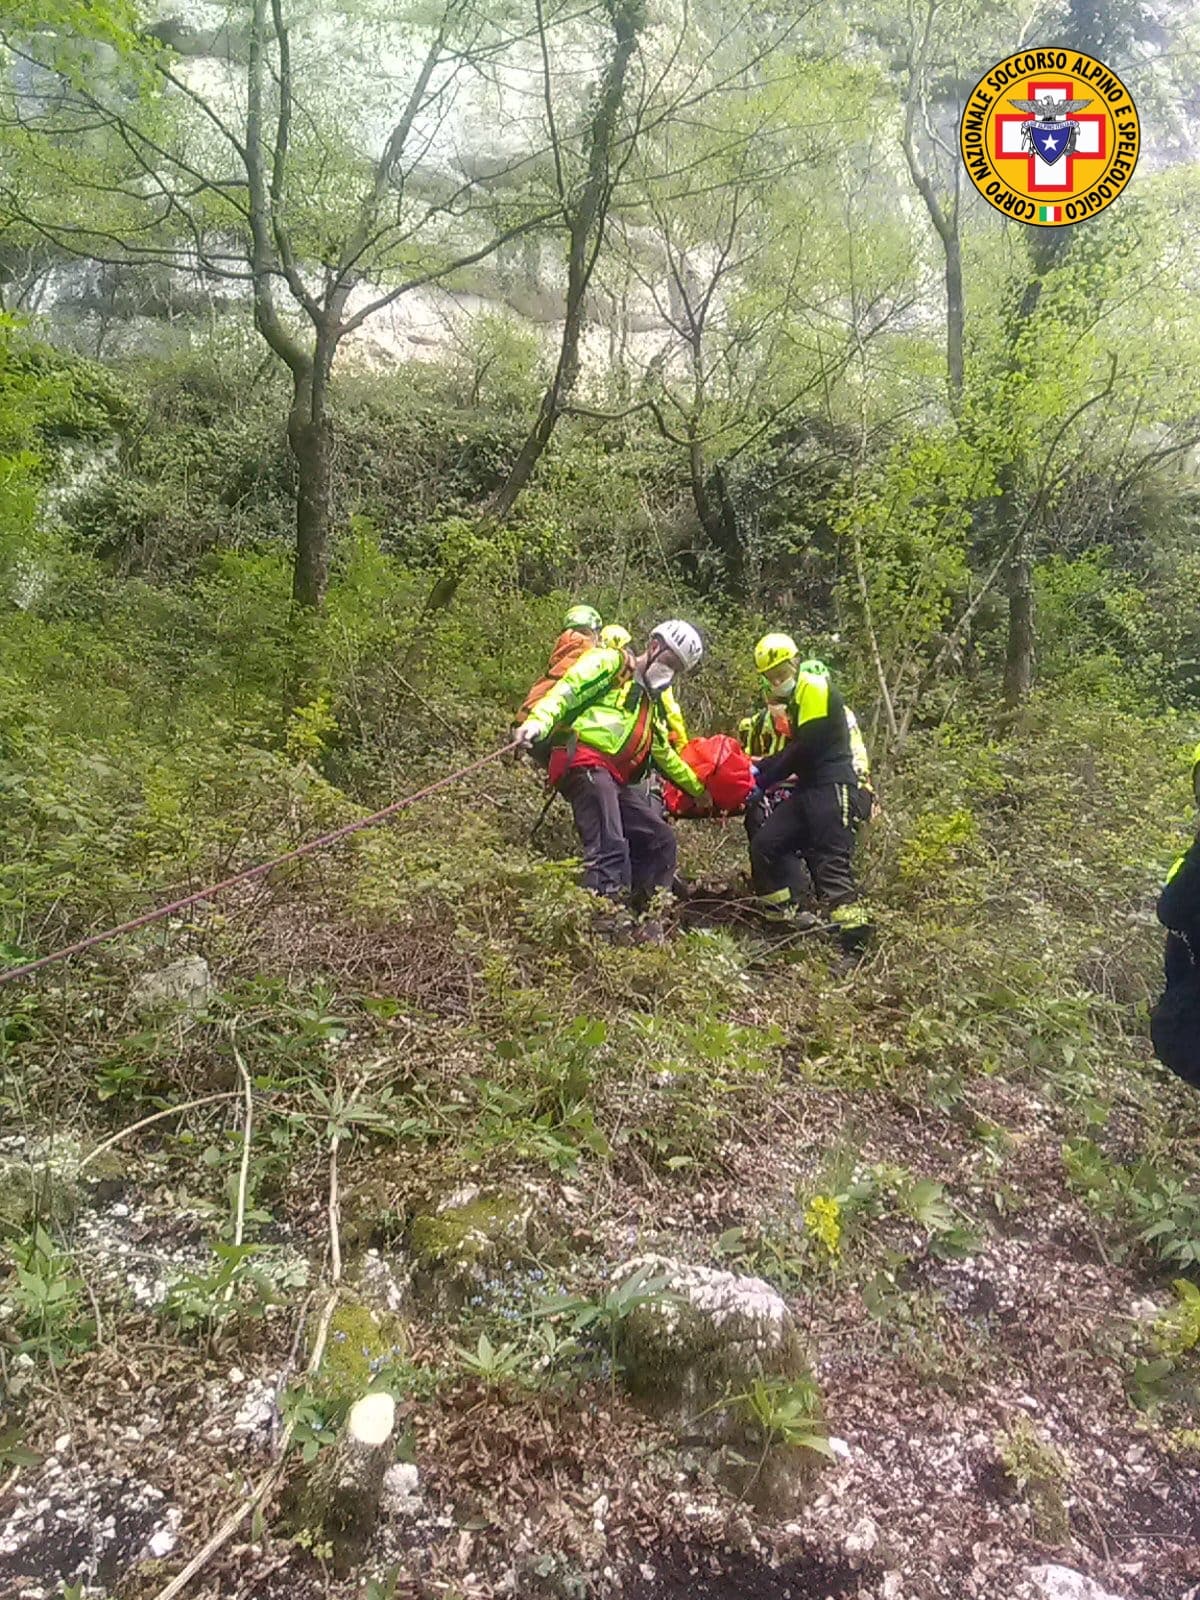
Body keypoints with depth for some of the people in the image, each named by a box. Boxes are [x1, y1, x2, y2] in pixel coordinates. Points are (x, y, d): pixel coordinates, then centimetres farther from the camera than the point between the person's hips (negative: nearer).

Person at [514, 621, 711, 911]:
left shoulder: (652, 703, 32)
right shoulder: (610, 663, 6)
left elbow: (664, 754, 42)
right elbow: (566, 691, -8)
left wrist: (698, 788, 46)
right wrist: (539, 721, -27)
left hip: (618, 779, 9)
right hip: (586, 764, -9)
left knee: (661, 840, 6)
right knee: (610, 849, -23)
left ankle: (641, 911, 9)